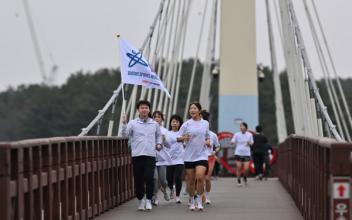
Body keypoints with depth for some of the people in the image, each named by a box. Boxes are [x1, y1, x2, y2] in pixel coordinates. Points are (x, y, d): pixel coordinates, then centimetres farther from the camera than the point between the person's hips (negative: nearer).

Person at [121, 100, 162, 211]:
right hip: (137, 155, 0)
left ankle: (148, 200, 0)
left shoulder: (154, 124, 12)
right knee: (138, 179, 4)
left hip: (150, 155, 0)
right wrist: (124, 124, -22)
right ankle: (140, 199, 21)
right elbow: (125, 134, -8)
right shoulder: (133, 123, 4)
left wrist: (158, 144, 12)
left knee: (149, 177, -12)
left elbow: (158, 135, 29)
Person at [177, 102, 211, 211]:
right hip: (189, 156, 0)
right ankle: (192, 202, 22)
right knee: (190, 180, 5)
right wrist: (183, 138, -20)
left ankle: (199, 202, -6)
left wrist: (208, 141, -1)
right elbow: (178, 138, 1)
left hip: (202, 155, 0)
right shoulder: (186, 124, -1)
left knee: (200, 177, -17)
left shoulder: (205, 123, 6)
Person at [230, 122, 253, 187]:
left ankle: (245, 178, 24)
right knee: (238, 168, -3)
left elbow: (251, 143, 14)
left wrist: (249, 143, -9)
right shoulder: (237, 134, 0)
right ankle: (238, 181, 13)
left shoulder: (249, 135, 3)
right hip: (238, 153, 0)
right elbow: (232, 142, -1)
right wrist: (233, 142, -25)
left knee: (246, 169, -6)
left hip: (246, 154, 0)